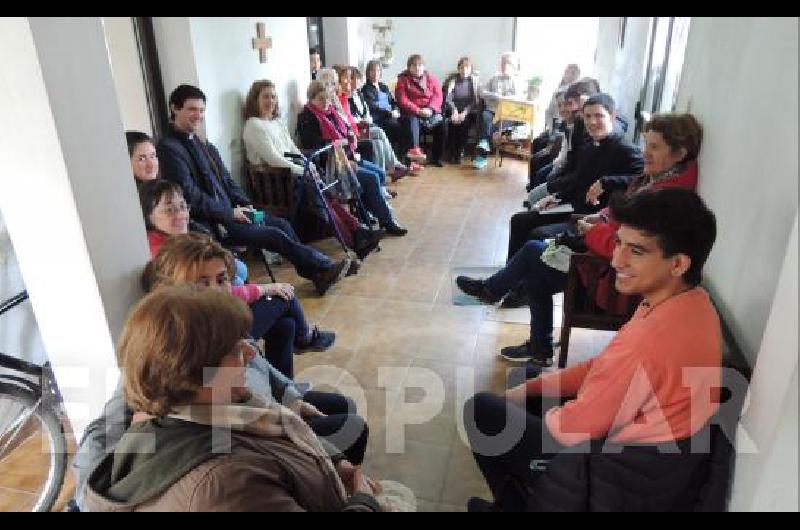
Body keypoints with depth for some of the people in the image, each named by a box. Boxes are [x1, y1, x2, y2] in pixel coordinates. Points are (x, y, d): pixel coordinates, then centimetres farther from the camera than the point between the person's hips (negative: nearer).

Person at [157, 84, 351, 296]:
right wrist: (230, 214, -15)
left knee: (282, 224, -1)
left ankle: (318, 273, 1)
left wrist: (245, 205, 2)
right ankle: (323, 267, -1)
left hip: (226, 212, 9)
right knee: (274, 234, -14)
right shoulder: (169, 148, -13)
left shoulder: (203, 145, 15)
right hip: (209, 225, -9)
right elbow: (190, 196, -19)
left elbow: (226, 180, 18)